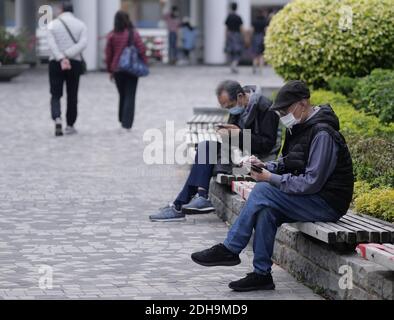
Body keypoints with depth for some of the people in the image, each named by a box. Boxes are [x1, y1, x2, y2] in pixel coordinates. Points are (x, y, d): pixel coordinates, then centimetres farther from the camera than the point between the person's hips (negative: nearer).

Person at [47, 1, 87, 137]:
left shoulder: (53, 24, 1)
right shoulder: (81, 25, 4)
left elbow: (51, 44, -13)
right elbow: (83, 43, -11)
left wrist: (61, 59, -20)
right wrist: (68, 56, -16)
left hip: (56, 64, -1)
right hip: (74, 64, 1)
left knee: (55, 95, 4)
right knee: (72, 96, 12)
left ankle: (57, 120, -20)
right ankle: (70, 126, 16)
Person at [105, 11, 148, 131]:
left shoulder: (112, 35, -2)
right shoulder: (133, 34, -8)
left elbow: (108, 54, 1)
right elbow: (141, 50, -9)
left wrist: (110, 70, 11)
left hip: (117, 70, 2)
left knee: (122, 96, 18)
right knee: (130, 97, 1)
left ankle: (122, 121, 24)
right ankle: (127, 123, -7)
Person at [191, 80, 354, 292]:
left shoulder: (322, 135, -20)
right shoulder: (300, 127, 10)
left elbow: (311, 182, -24)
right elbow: (288, 164, 19)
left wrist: (271, 178, -19)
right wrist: (266, 166, -1)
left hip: (328, 202, -9)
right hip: (312, 199, 9)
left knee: (263, 192, -20)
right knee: (266, 211, -15)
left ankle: (229, 249, -10)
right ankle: (261, 275, -14)